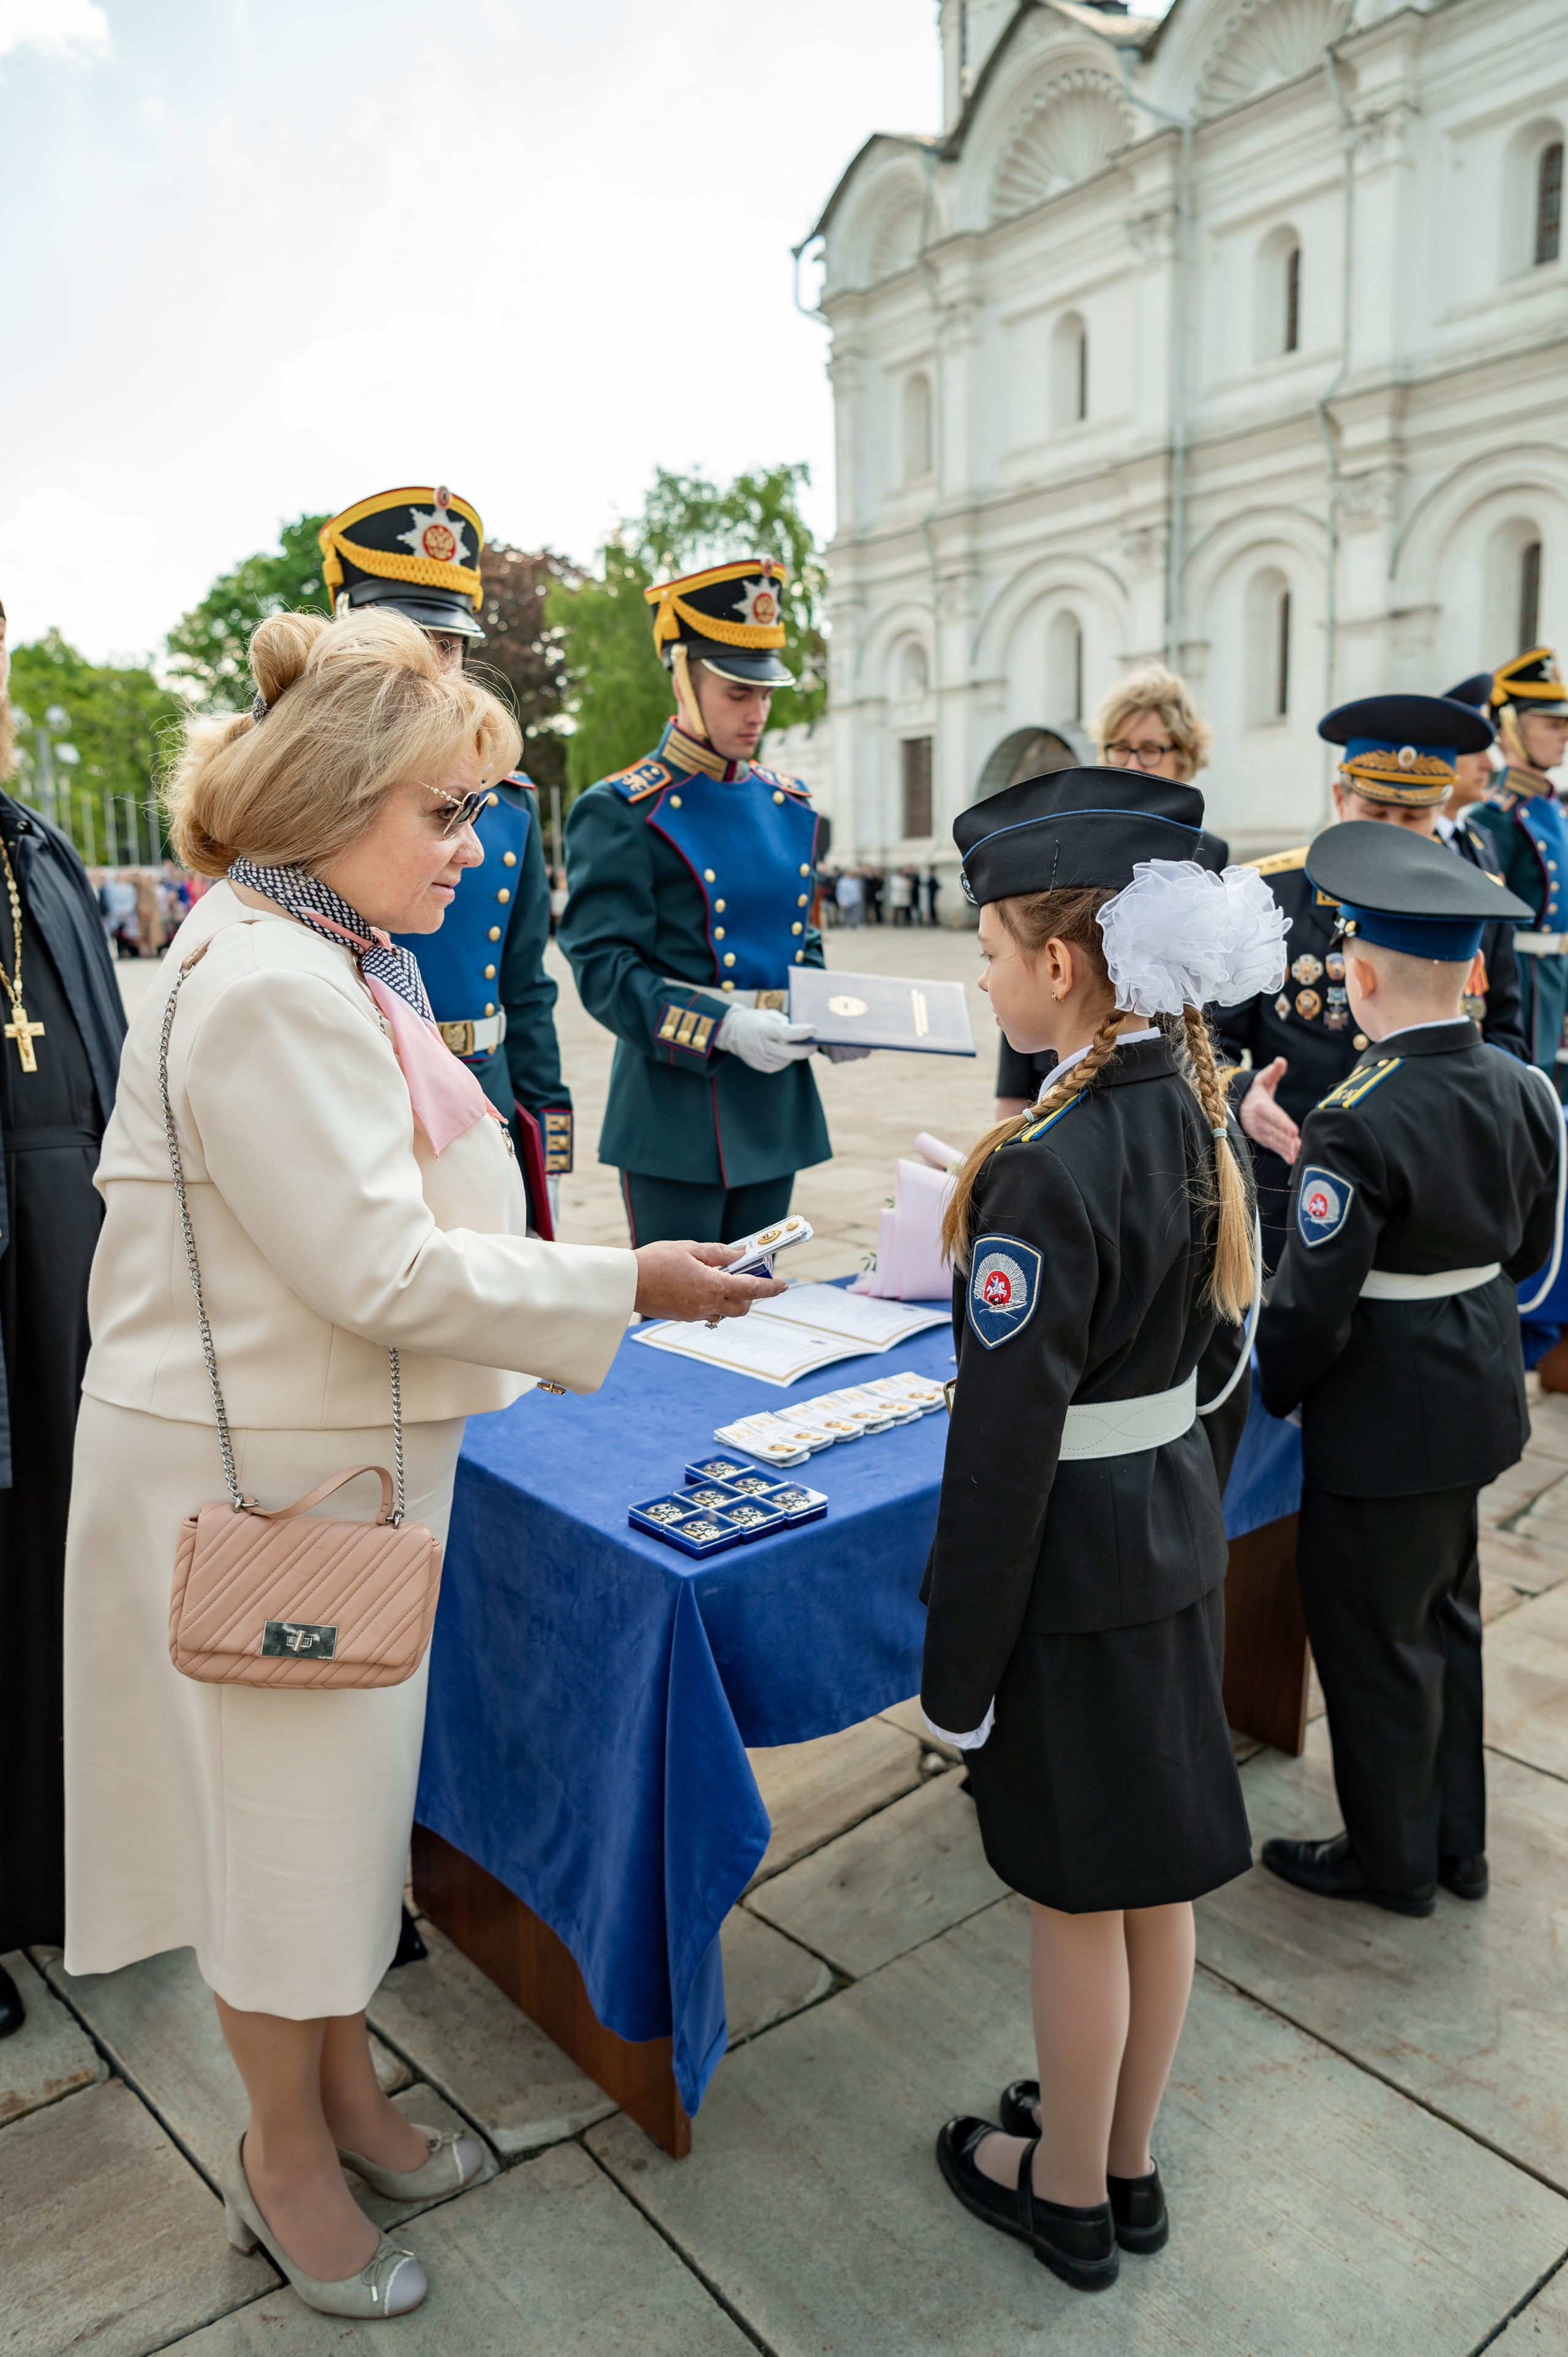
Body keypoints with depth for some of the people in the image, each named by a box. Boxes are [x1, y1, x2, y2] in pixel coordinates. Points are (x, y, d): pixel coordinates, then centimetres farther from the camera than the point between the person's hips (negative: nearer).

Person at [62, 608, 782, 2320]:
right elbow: (378, 1269, -27)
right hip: (255, 1474, -9)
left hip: (348, 1454, 9)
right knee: (284, 1805, 10)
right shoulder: (265, 984, -24)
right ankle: (284, 2159, 34)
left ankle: (338, 2086, 43)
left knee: (338, 1786, 22)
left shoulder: (333, 958, 9)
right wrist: (629, 1287, -21)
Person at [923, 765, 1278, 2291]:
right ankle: (1126, 2165, 43)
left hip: (1074, 1570, -8)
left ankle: (1065, 2195, 36)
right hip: (1179, 1529, 8)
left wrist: (956, 1673, -12)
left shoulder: (1047, 1170, -26)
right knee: (1152, 1876, 21)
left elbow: (1003, 1452, -22)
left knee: (1077, 1896, 12)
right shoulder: (1195, 1118, 0)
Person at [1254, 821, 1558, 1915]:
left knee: (1372, 1636, 11)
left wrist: (1271, 1392, -5)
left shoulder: (1358, 1125, -26)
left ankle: (1393, 1860, 31)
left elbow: (1311, 1308, -23)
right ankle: (1456, 1841, 40)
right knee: (1445, 1618, 23)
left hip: (1384, 1416, -8)